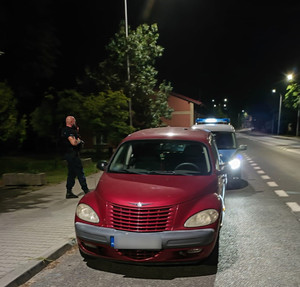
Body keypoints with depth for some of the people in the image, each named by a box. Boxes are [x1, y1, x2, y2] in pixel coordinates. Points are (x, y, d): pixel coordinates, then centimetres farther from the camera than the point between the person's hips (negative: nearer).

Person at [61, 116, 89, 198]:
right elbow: (73, 142, -27)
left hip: (69, 154, 10)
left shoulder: (65, 130, 16)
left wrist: (76, 132, 12)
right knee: (80, 172, -4)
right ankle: (86, 190, 2)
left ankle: (69, 192, 16)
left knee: (71, 173, 13)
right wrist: (79, 140, -8)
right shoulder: (69, 131, -16)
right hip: (73, 154, -10)